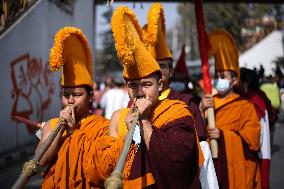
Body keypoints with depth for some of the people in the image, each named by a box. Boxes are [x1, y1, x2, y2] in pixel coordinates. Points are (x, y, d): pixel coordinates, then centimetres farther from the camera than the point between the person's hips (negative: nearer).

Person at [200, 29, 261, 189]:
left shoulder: (245, 106, 0)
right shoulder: (208, 103, 12)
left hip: (236, 169, -3)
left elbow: (251, 139, -9)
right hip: (211, 166, 3)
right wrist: (201, 110, -16)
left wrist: (223, 135, -17)